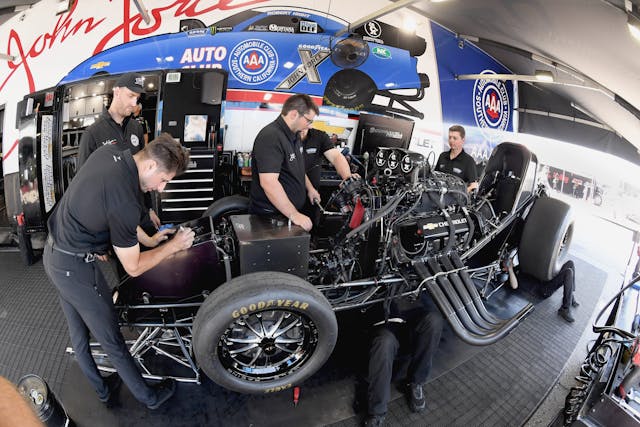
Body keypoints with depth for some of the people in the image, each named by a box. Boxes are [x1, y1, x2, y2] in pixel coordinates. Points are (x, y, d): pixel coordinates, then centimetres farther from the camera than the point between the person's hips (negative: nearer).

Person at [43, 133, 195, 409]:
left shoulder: (109, 152, -6)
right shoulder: (125, 203, -31)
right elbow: (133, 267, -19)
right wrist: (174, 245, -10)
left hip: (51, 254, 9)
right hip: (76, 269, -9)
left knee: (78, 334, 23)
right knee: (112, 342, 7)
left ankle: (102, 389, 43)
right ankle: (149, 397, 27)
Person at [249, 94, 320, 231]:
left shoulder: (293, 135, 10)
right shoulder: (270, 137, -23)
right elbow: (268, 183, -32)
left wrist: (310, 188, 22)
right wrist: (294, 215, -31)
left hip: (294, 210, 9)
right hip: (270, 216, -9)